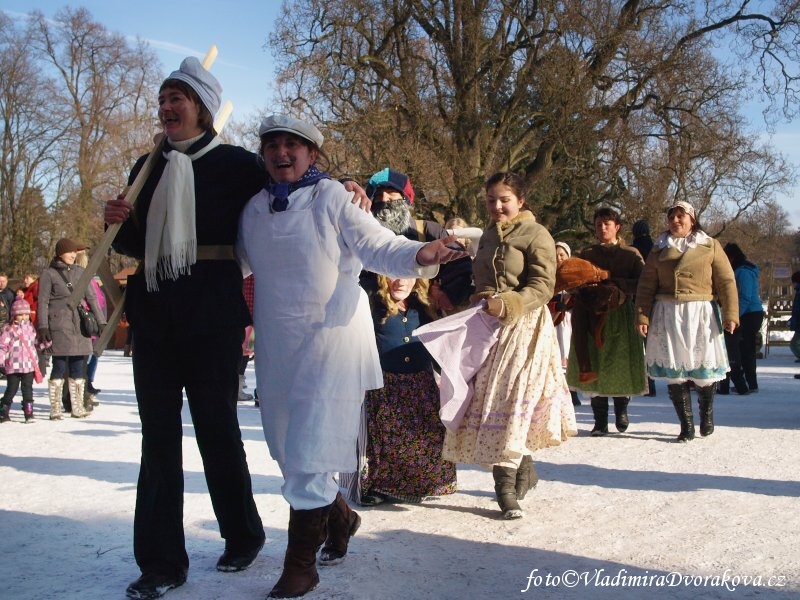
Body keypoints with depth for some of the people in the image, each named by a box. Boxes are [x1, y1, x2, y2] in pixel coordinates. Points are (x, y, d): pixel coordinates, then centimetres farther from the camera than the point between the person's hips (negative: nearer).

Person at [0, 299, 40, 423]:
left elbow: (35, 343, 20)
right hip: (13, 366, -3)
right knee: (11, 389, 5)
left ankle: (29, 413, 6)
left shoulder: (30, 327, 11)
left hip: (29, 366, 3)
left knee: (27, 389, 3)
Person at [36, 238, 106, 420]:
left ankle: (77, 407, 13)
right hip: (59, 326, -4)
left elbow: (91, 298, 14)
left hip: (79, 326, 4)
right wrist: (43, 327, -9)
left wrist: (101, 322, 8)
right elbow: (43, 302, -1)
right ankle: (55, 408, 2)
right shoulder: (48, 274, 2)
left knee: (78, 367, 6)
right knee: (59, 367, -5)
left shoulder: (80, 272, 14)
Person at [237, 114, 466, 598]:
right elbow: (238, 263, 22)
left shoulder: (333, 198, -7)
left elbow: (377, 246, -15)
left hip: (332, 336, -6)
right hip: (277, 343, 6)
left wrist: (420, 255, -34)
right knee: (289, 449, 15)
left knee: (309, 453, -7)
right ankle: (339, 518, 41)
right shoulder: (255, 208, 10)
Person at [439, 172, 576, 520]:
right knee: (488, 398, 6)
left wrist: (507, 304, -25)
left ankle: (506, 486, -3)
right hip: (488, 327, 7)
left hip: (523, 326, -7)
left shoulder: (536, 235, -6)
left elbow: (543, 286, -14)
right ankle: (524, 471, 23)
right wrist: (481, 301, 10)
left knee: (512, 400, -10)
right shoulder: (489, 235, 16)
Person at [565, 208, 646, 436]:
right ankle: (600, 421, 5)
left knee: (621, 365, 0)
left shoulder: (631, 254, 5)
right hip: (592, 317, 2)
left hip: (621, 316, -2)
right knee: (595, 368, -1)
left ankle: (621, 408, 25)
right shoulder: (586, 254, 12)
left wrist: (614, 284, -15)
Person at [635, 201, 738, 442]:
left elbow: (726, 282, 2)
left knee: (704, 368, 2)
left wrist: (730, 314, -7)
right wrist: (642, 316, -2)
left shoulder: (710, 246, 7)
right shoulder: (659, 249, 11)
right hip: (667, 315, 2)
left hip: (701, 314, -1)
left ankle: (707, 414, 29)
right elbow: (646, 285, 8)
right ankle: (686, 426, 7)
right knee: (674, 371, -1)